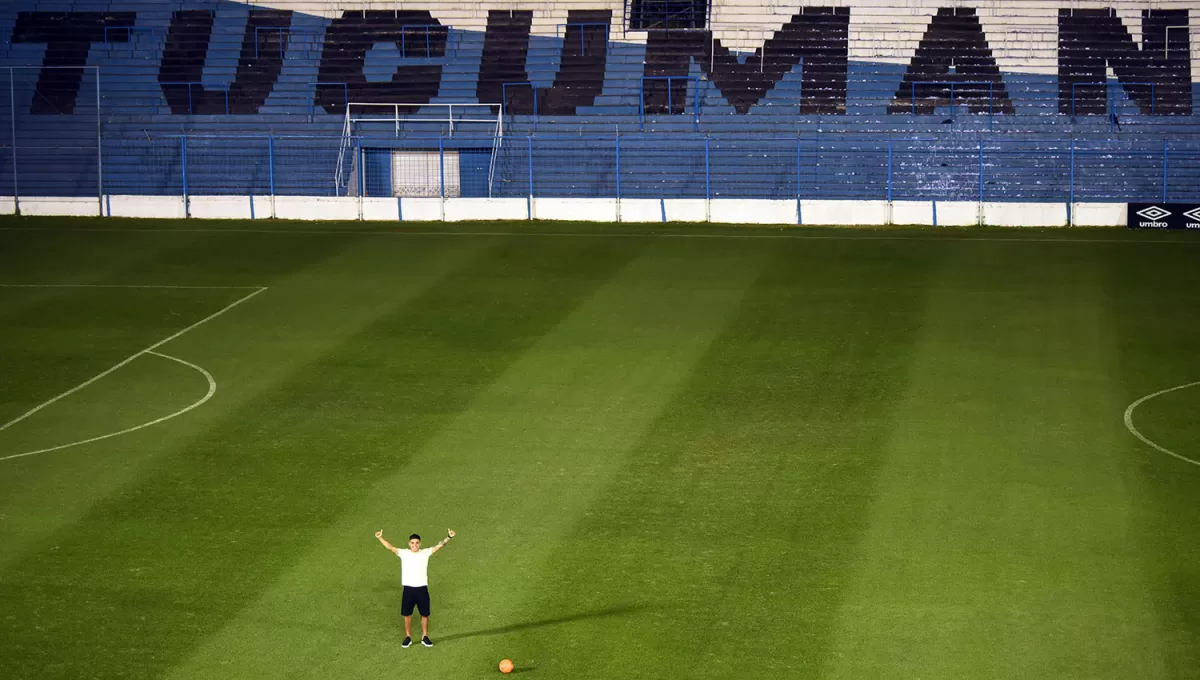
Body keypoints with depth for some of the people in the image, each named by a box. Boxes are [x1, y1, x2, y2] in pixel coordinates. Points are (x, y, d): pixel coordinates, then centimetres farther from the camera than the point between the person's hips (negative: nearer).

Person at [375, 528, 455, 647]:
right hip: (408, 589, 0)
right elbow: (390, 547, -11)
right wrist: (380, 538, -25)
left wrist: (448, 537, -22)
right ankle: (408, 637, 20)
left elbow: (439, 546, -9)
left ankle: (425, 637, 21)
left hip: (422, 588, 0)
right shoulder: (403, 553, -2)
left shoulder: (425, 553, -2)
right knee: (407, 614, 7)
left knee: (425, 614, 8)